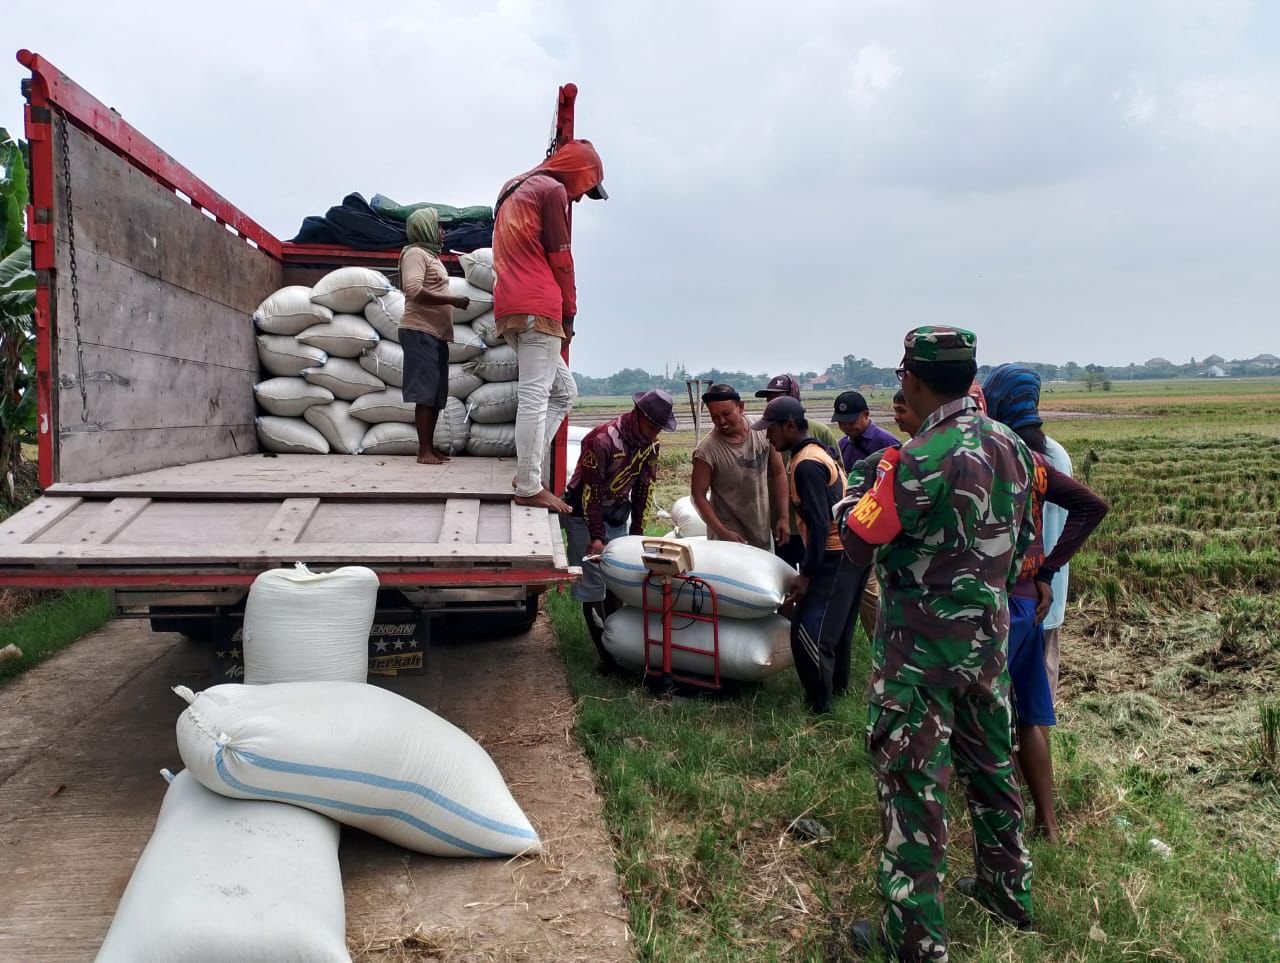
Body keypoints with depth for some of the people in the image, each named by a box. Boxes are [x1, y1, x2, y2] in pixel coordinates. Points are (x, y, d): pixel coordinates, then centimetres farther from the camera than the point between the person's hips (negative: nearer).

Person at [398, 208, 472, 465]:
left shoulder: (430, 255, 22)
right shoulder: (415, 253, -7)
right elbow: (414, 291, -20)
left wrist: (453, 302, 12)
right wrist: (453, 301, -19)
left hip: (436, 333, 10)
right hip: (420, 331, -10)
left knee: (436, 394, 9)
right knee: (425, 393, -11)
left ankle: (430, 446, 14)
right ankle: (424, 450, -11)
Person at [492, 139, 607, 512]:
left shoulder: (515, 190, 28)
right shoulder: (552, 190, 0)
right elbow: (560, 259, -6)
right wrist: (569, 314, 0)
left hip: (510, 308, 9)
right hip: (537, 307, -9)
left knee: (563, 391, 13)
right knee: (536, 396, -10)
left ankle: (528, 470, 5)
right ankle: (529, 488, -11)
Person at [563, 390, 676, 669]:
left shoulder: (650, 444, -5)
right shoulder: (602, 440, -26)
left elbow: (644, 487, 3)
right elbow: (590, 491, -23)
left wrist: (637, 532, 4)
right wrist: (596, 536, -21)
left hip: (617, 514, 7)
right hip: (584, 512, -7)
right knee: (593, 584, -8)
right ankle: (607, 655, -6)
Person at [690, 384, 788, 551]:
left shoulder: (763, 431, -8)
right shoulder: (707, 450, -20)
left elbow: (778, 474, 2)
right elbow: (698, 495, -13)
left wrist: (783, 517, 0)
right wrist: (722, 532, -20)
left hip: (763, 532, 5)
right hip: (729, 536, -5)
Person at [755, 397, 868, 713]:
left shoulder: (805, 464, -18)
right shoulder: (816, 452, 13)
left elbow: (819, 524, -22)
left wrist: (806, 573, -19)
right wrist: (809, 566, 23)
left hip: (835, 556, -10)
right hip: (848, 551, 10)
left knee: (808, 631, -8)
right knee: (834, 625, 22)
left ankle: (820, 704, 0)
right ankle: (837, 684, 36)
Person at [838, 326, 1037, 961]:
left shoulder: (919, 461, -23)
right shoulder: (1012, 447, 1)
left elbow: (859, 543, -14)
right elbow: (1023, 544, 11)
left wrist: (847, 505, 6)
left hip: (920, 651, -7)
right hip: (988, 638, 8)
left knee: (912, 780, 3)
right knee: (989, 765, 22)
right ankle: (1007, 888, 41)